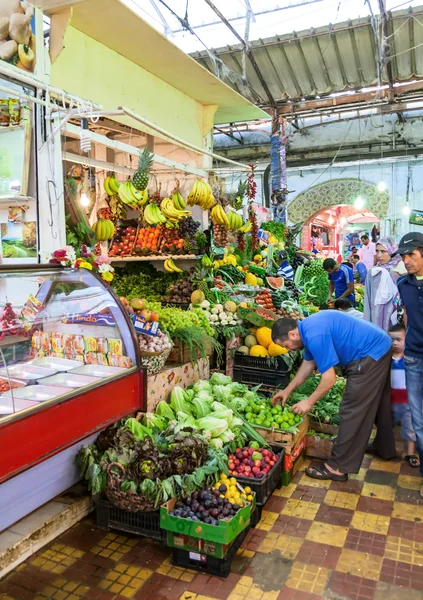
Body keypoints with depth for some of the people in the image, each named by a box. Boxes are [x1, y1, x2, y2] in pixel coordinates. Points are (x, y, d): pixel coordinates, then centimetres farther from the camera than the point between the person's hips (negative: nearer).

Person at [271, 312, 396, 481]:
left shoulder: (315, 335, -26)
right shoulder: (308, 328, 5)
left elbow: (329, 379, -23)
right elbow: (308, 364, 16)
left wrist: (309, 402, -10)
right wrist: (288, 390, 18)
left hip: (370, 355, -11)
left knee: (351, 412, -5)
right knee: (377, 404, 25)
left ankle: (337, 467, 3)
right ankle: (385, 449, 45)